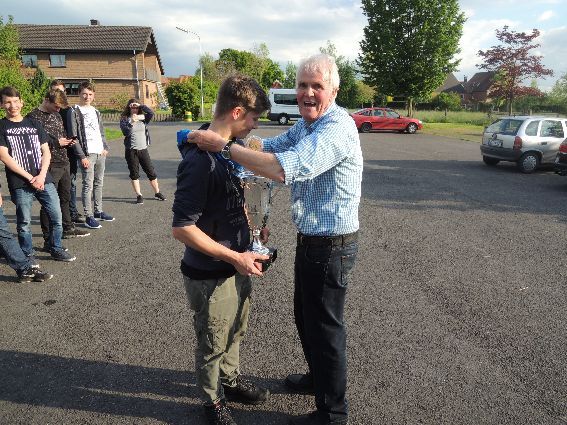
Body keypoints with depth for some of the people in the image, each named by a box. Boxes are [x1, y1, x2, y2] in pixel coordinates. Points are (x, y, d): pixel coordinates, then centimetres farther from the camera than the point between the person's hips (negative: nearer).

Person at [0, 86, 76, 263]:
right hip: (20, 184, -3)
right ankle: (28, 255, 21)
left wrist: (41, 175, -7)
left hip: (44, 180, 3)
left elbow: (46, 152, 8)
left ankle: (56, 249, 21)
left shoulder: (34, 124, 13)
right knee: (24, 222, 4)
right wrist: (30, 178, -11)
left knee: (56, 217, 3)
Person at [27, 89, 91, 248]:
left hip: (64, 163, 8)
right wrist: (56, 142, -18)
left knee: (65, 197, 20)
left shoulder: (57, 115, 14)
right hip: (49, 166, -8)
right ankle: (49, 240, 2)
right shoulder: (34, 117, -10)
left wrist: (68, 141, 4)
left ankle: (68, 229, 37)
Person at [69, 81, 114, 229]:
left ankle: (98, 211, 23)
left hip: (101, 153, 7)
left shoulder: (96, 111, 17)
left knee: (99, 183, 13)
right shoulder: (75, 112, -5)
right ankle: (89, 217, -3)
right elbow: (74, 137, -10)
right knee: (88, 185, -7)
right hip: (87, 154, -7)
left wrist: (105, 148, 9)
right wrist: (82, 156, -15)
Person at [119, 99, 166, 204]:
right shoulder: (124, 119, 0)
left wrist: (140, 105, -12)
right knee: (134, 174, 4)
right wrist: (131, 122, -28)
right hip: (131, 151, -2)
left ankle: (157, 193, 19)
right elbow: (125, 132, -15)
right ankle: (139, 195, 11)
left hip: (143, 149, 2)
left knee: (151, 172, 6)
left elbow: (151, 113, -11)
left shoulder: (143, 118, 8)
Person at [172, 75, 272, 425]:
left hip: (237, 263, 8)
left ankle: (231, 379, 53)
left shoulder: (232, 147, 0)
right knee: (213, 344, 16)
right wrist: (235, 257, -24)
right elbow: (182, 228, -26)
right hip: (210, 275, -8)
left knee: (236, 331, 27)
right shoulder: (200, 160, -27)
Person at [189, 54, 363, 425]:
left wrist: (224, 145, -27)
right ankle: (318, 377, 48)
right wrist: (215, 138, -4)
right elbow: (272, 146, 10)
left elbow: (284, 169, -35)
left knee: (325, 326, 6)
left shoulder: (337, 127, -24)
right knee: (306, 315, 24)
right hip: (310, 239, 10)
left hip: (332, 245, -10)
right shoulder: (306, 124, 10)